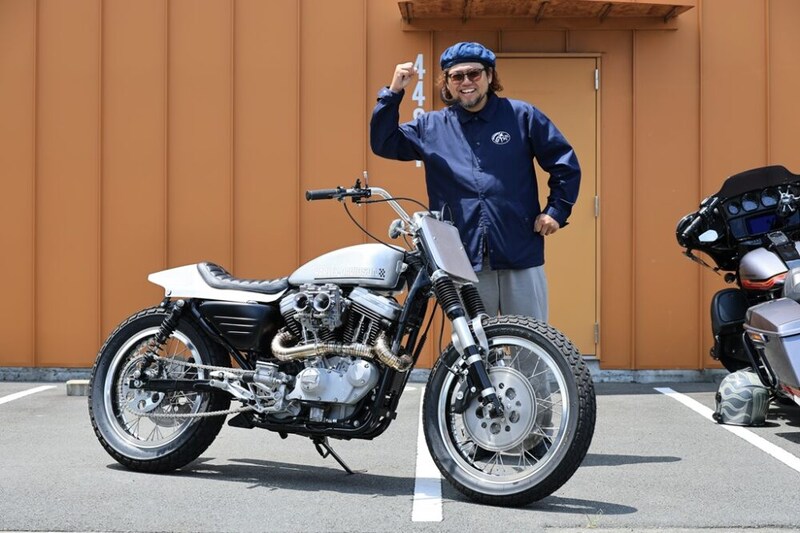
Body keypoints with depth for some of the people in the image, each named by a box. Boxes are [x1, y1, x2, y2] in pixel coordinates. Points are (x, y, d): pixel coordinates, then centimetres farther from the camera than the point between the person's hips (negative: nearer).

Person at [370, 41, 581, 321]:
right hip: (464, 258, 1)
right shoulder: (431, 127, 11)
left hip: (521, 256, -1)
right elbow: (383, 143, 4)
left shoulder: (521, 116, 5)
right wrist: (393, 93, -4)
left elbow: (565, 162, 8)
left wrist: (557, 210, 0)